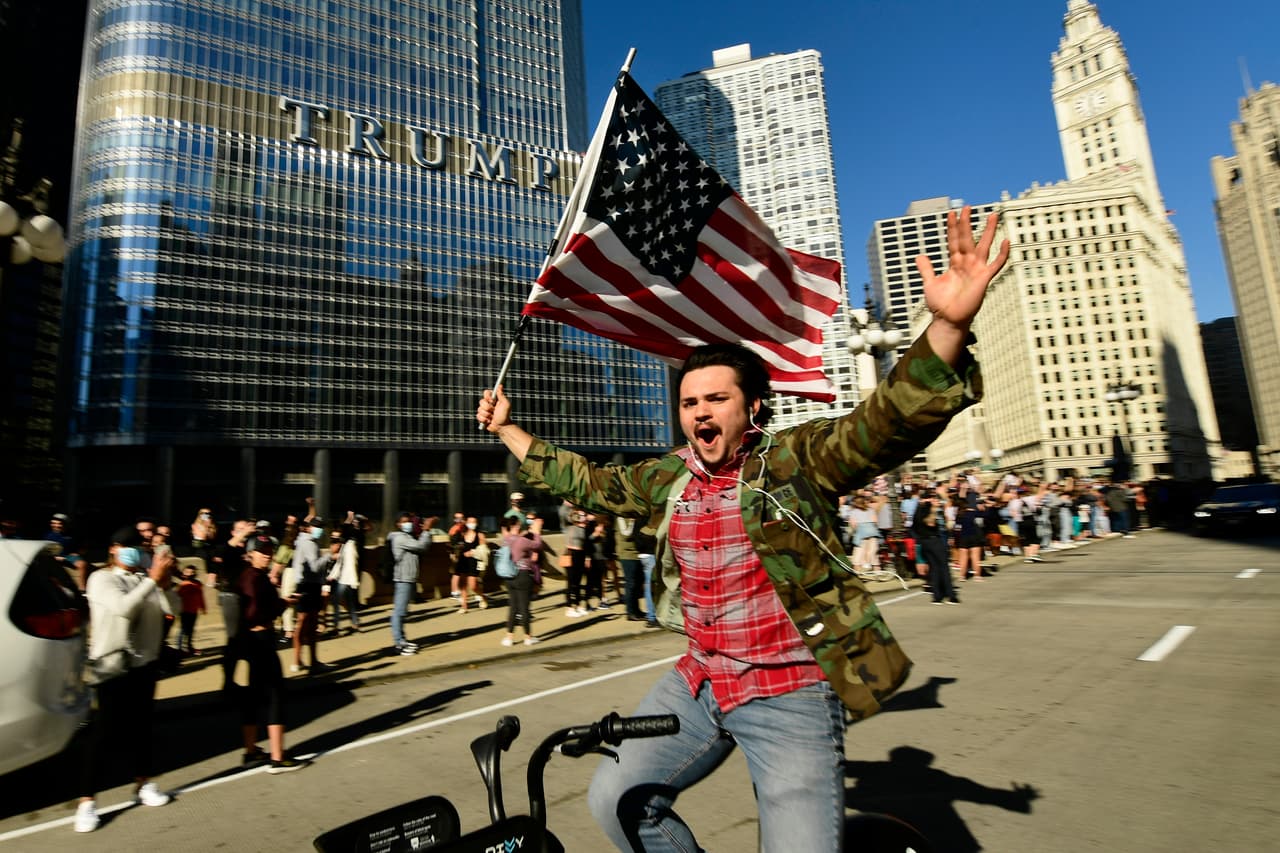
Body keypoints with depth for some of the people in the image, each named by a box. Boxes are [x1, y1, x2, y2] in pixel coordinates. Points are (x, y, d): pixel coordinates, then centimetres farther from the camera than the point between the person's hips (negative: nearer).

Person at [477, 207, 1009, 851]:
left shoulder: (797, 461, -11)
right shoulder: (664, 480, 4)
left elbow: (889, 422, -26)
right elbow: (582, 480, 16)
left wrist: (950, 324, -43)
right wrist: (506, 429, 19)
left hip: (790, 696, -5)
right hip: (697, 684, 6)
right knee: (615, 800, 9)